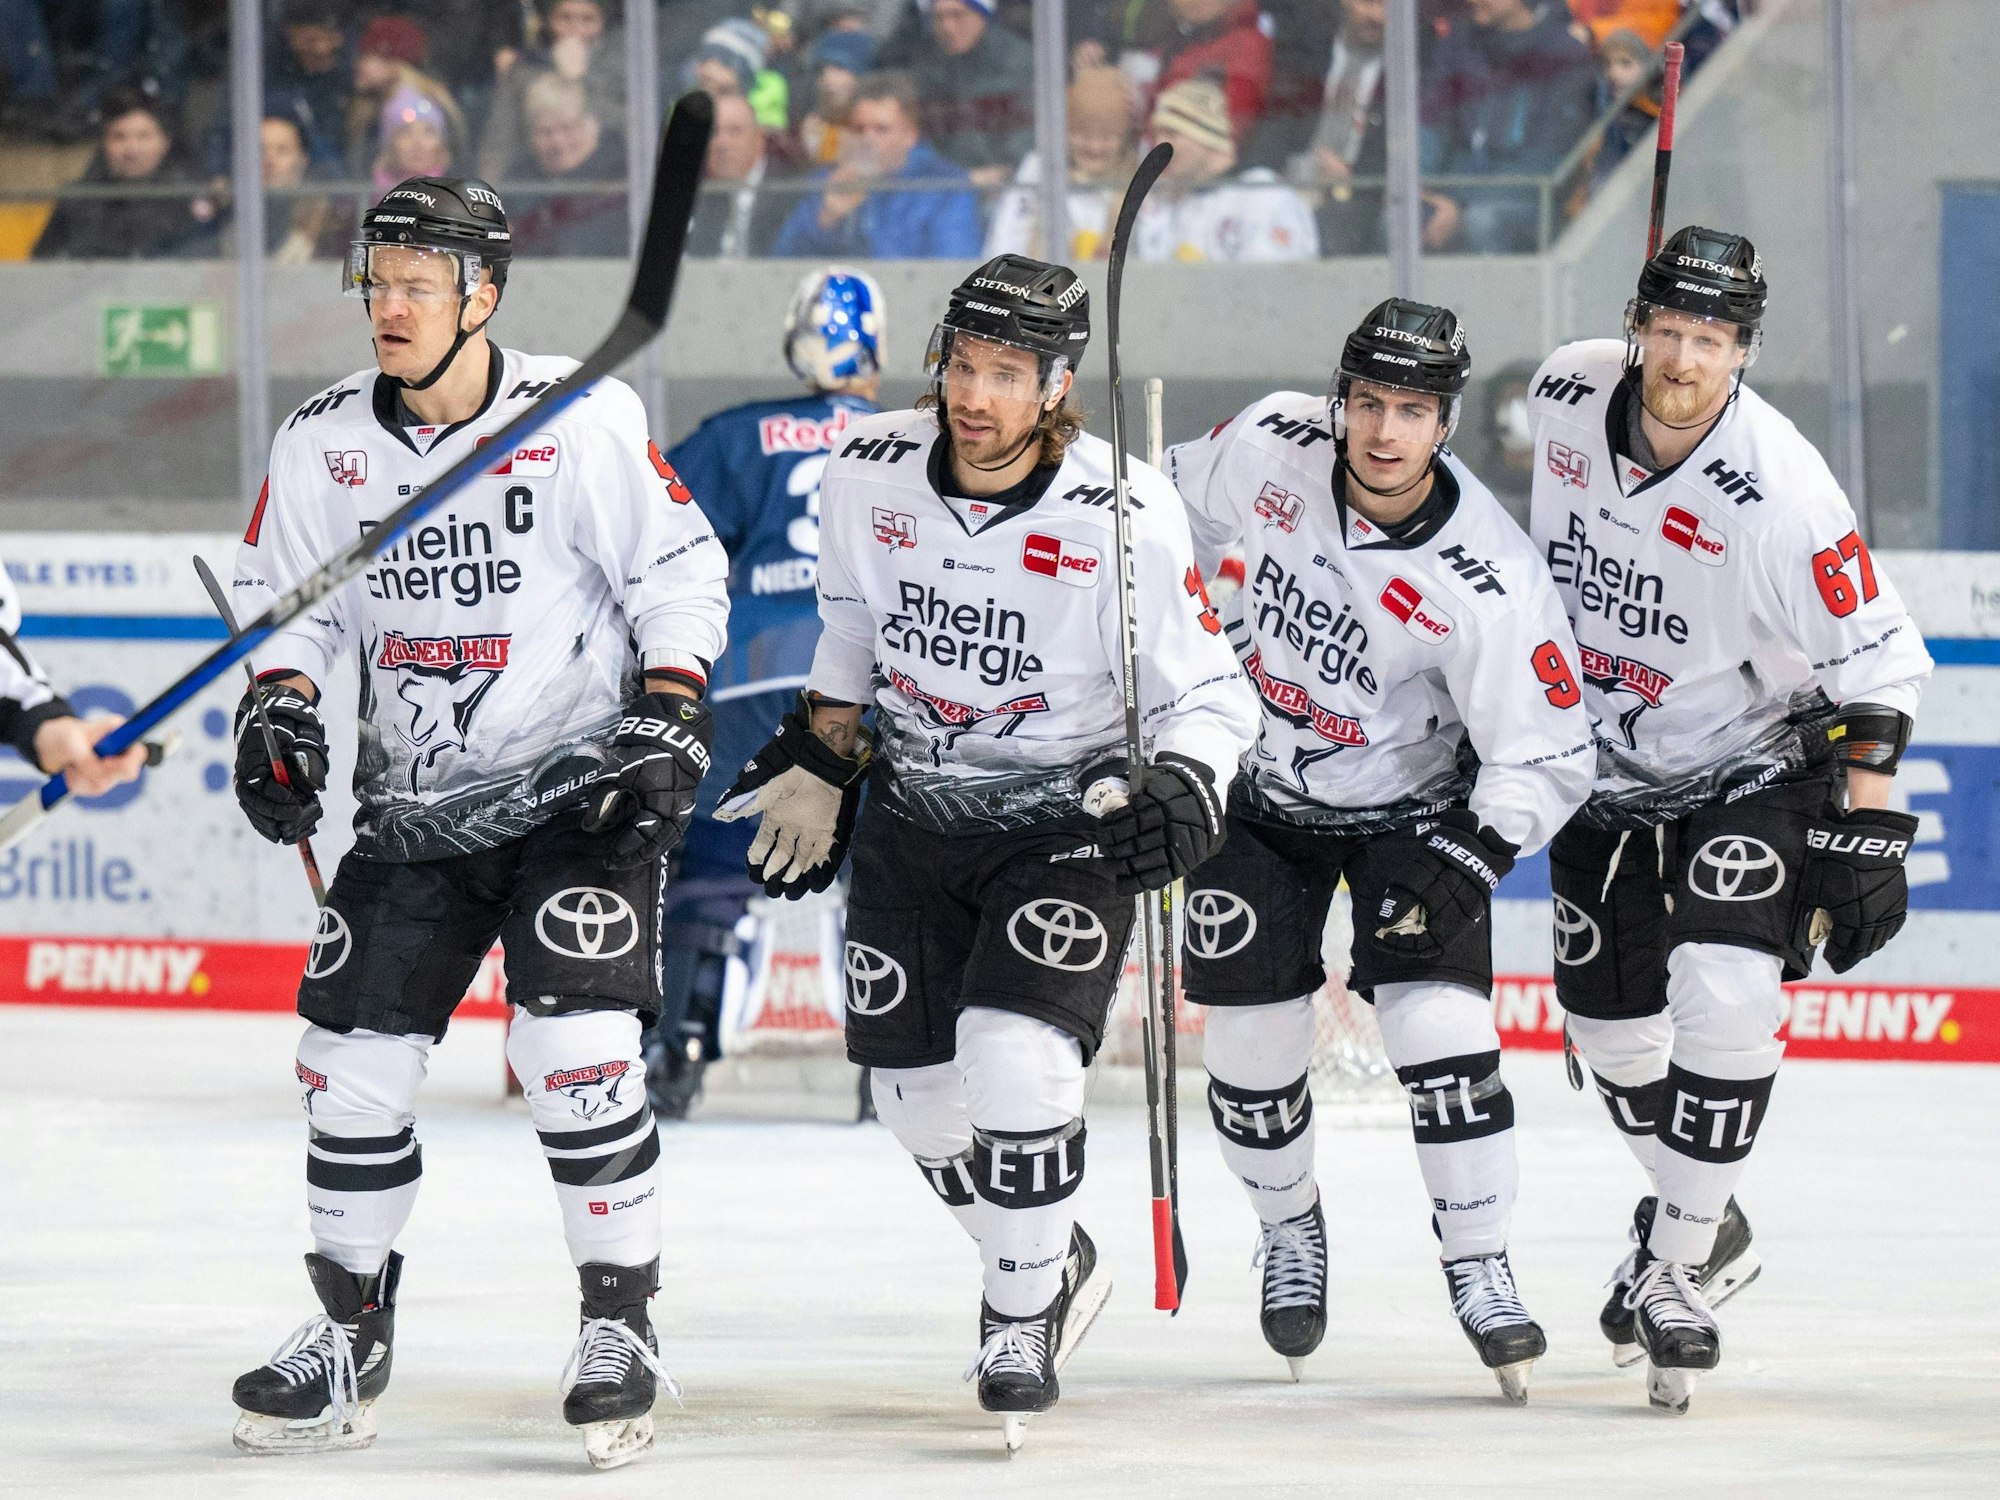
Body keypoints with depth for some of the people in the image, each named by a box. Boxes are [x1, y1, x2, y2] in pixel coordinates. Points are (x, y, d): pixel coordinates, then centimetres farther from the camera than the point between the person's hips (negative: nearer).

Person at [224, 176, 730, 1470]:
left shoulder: (581, 420, -12)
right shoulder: (326, 443, 0)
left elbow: (681, 570, -6)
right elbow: (291, 594, 12)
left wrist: (670, 706, -16)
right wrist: (280, 704, -5)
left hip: (580, 784, -5)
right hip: (417, 804, 5)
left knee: (577, 1045, -17)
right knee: (354, 1055, 1)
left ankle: (622, 1325, -4)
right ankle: (351, 1334, 18)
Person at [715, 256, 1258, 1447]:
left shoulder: (1124, 514, -21)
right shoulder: (870, 474, -10)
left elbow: (1208, 691, -13)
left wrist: (1183, 791, -31)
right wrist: (817, 764, 15)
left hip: (1068, 817, -5)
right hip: (912, 810, 5)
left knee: (1018, 1055, -22)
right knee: (918, 1086, 7)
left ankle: (1023, 1319, -1)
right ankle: (1055, 1265, 33)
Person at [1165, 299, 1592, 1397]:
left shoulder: (1486, 579, -28)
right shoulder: (1271, 447, -20)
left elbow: (1546, 758, -22)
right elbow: (1184, 507, 4)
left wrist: (1466, 862, -32)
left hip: (1412, 803, -3)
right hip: (1265, 791, 3)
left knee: (1437, 1020, -18)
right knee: (1250, 1039, -1)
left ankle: (1479, 1267, -2)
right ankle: (1290, 1228, 28)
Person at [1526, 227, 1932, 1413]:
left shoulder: (1779, 491, -28)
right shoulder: (1567, 396, -12)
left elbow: (1877, 662, -21)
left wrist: (1869, 832, -22)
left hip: (1753, 762, -5)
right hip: (1607, 762, 5)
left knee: (1725, 995, -22)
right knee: (1609, 1014, 8)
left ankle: (1674, 1273, -13)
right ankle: (1706, 1223, 32)